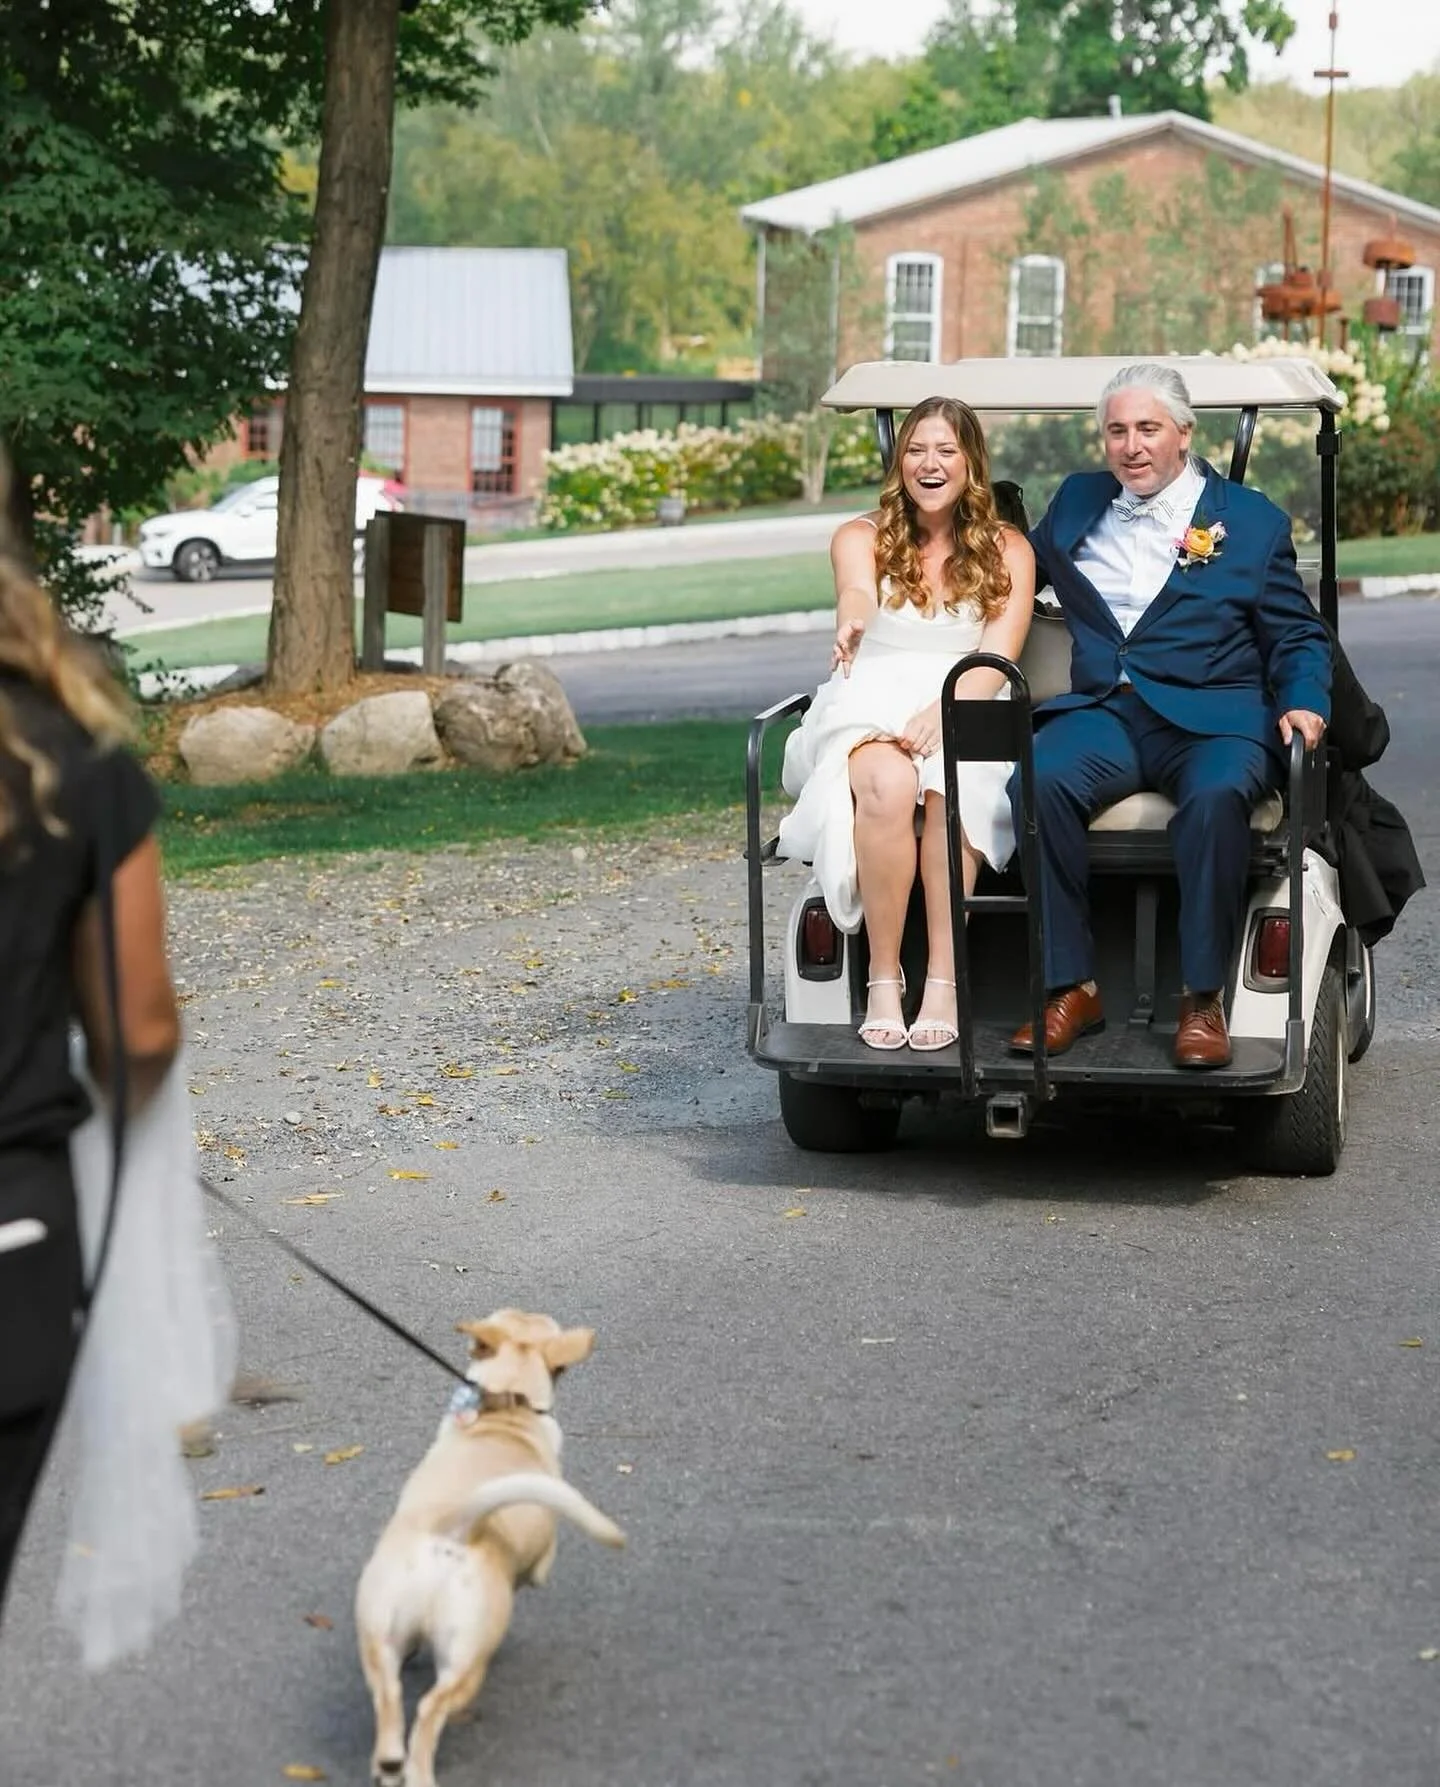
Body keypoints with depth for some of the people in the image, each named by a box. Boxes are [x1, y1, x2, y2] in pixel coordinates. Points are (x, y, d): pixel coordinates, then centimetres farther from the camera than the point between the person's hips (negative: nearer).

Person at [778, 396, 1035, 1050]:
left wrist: (944, 711, -21)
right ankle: (883, 982, -30)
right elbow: (857, 590, -13)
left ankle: (943, 982, -35)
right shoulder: (863, 536, 12)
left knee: (948, 789, -37)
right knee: (888, 786, -37)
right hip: (872, 702, 0)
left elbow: (998, 655, -1)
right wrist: (851, 621, -40)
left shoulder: (1007, 549, 13)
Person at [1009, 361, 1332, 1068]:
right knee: (1038, 780, -31)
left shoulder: (1253, 521, 12)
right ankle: (1070, 988, -23)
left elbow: (1298, 638, 11)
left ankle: (1203, 998, -25)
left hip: (1213, 715, -2)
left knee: (1217, 795, -37)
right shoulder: (1077, 502, 22)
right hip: (1104, 711, 3)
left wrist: (1303, 703, -9)